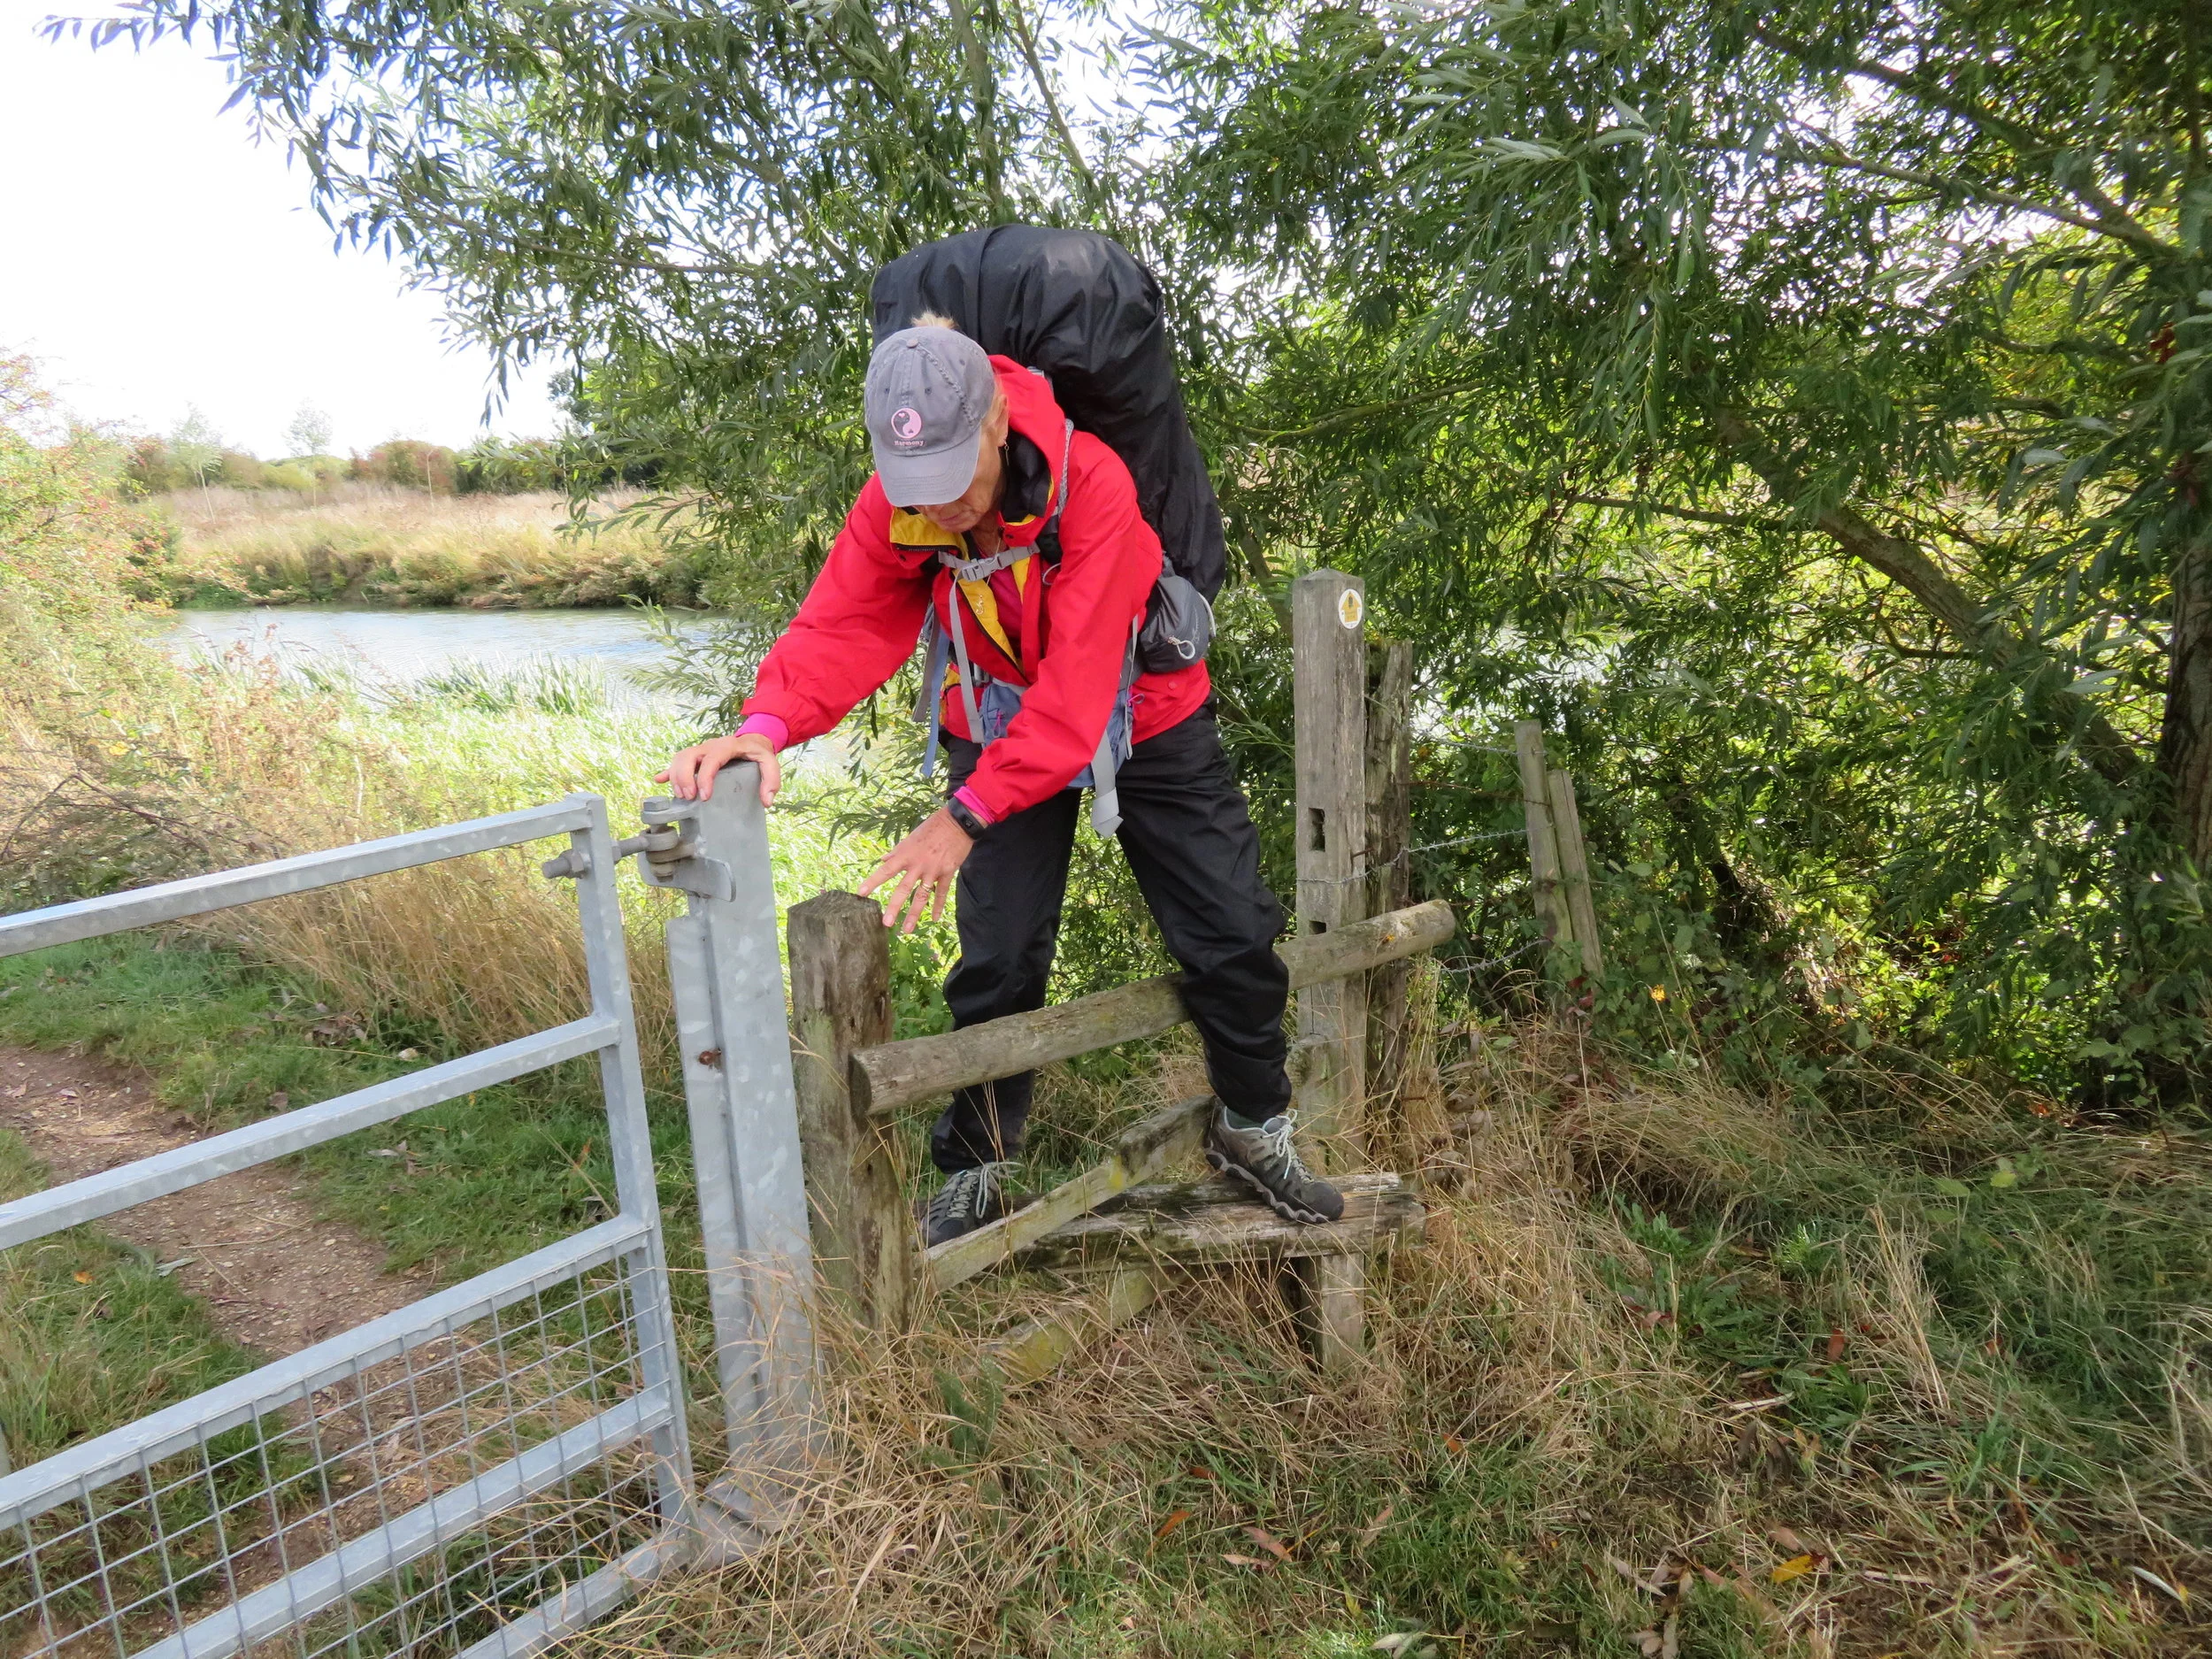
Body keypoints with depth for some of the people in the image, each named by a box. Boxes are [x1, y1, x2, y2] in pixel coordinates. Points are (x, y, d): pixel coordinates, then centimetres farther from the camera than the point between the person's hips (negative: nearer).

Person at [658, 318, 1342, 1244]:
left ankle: (1253, 1129, 28)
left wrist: (964, 818, -42)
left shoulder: (1090, 482, -33)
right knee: (998, 960, -2)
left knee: (1233, 940, 2)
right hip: (1000, 729, 2)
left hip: (1143, 721, -1)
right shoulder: (893, 506, -20)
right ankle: (974, 1174, 19)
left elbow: (1077, 688, -37)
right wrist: (765, 725, -49)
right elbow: (839, 627, -27)